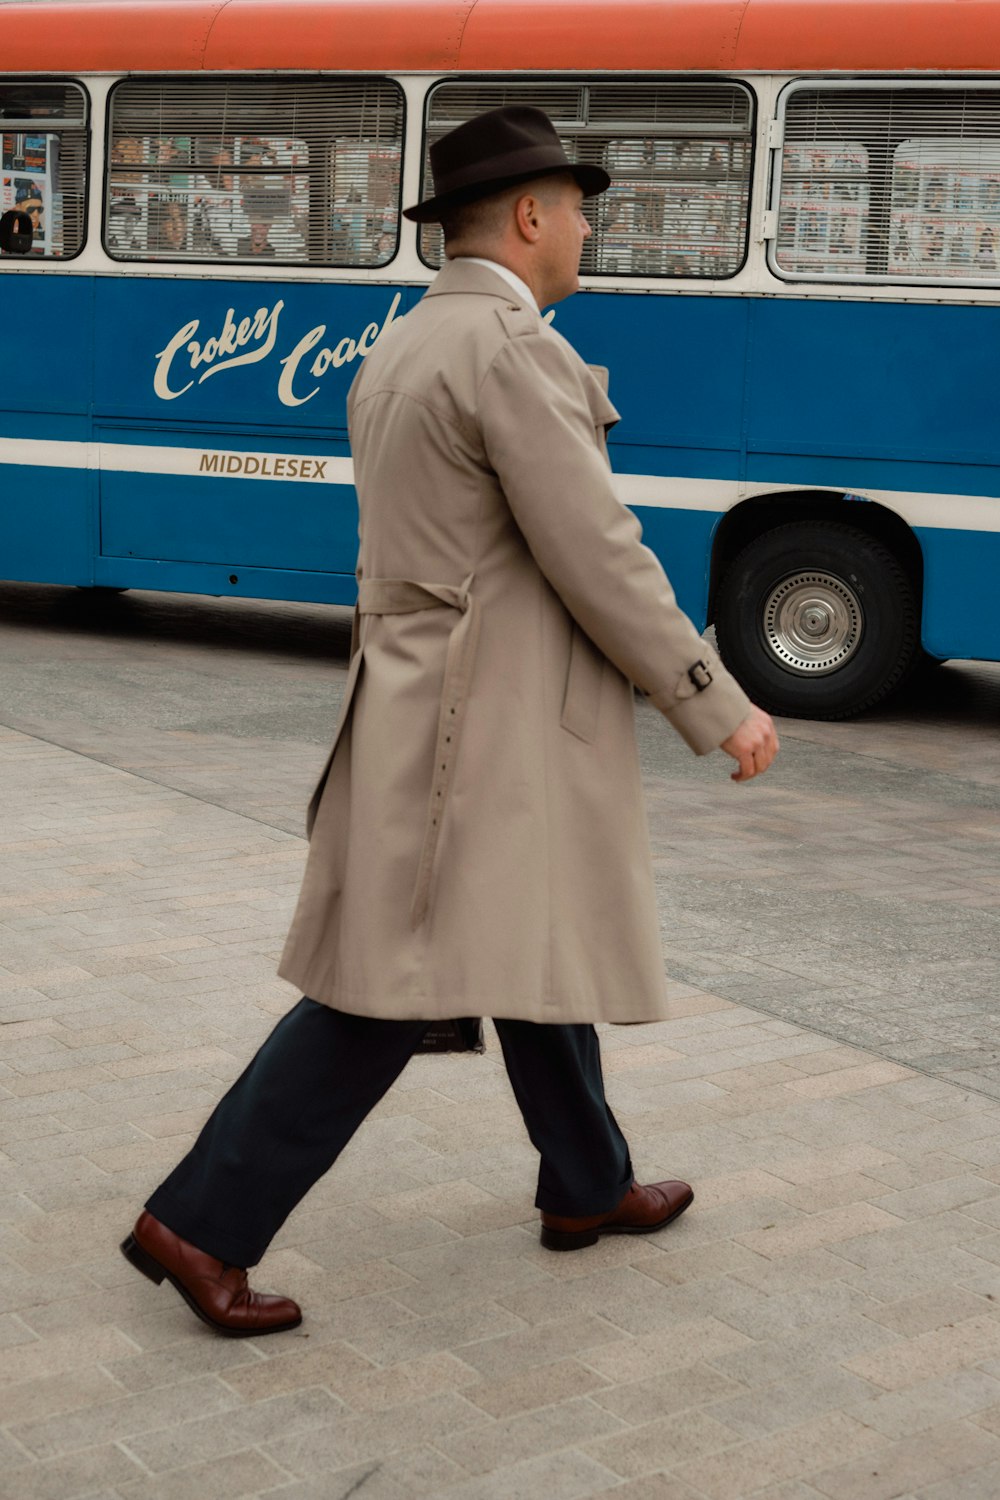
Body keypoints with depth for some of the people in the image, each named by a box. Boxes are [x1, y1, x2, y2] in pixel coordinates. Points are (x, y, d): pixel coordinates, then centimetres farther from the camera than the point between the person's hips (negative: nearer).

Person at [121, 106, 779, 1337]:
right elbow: (598, 560, -19)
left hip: (434, 702, 10)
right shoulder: (513, 349, -17)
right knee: (393, 992, -5)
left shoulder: (398, 350, 13)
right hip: (488, 727, -10)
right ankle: (200, 1224, 0)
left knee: (540, 950, 20)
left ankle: (586, 1187, 35)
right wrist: (720, 709, -12)